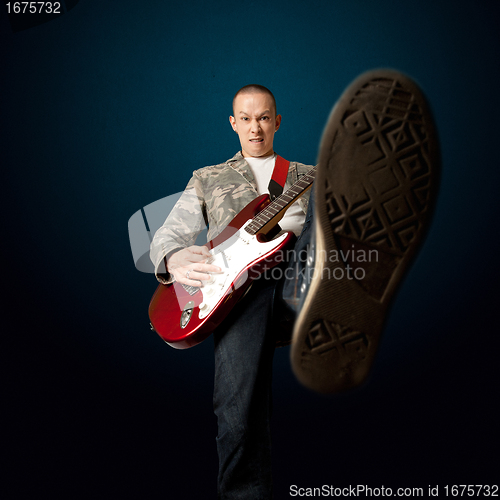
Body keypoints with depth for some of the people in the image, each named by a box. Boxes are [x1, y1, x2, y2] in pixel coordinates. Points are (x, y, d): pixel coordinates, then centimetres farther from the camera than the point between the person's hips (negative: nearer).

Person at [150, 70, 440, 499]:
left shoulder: (309, 175, 31)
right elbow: (167, 235, 21)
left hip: (298, 270, 0)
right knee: (239, 409, -24)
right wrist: (173, 259, -5)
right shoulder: (207, 178, 30)